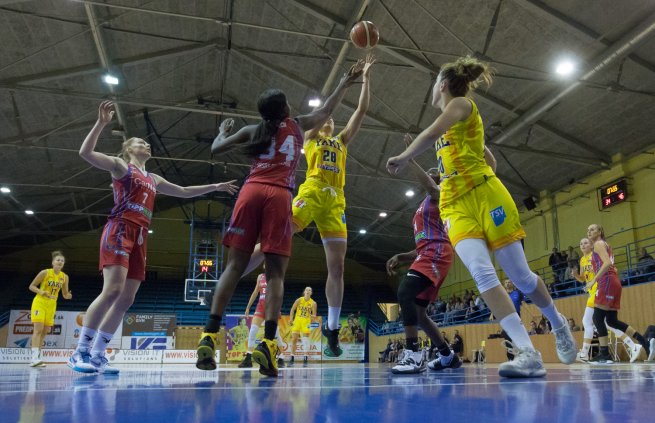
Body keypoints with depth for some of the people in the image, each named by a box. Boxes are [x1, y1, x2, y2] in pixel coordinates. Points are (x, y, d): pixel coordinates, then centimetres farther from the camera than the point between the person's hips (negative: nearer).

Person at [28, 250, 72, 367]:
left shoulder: (65, 277, 1)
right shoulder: (45, 273, -10)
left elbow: (64, 294, 8)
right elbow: (31, 286, -4)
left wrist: (68, 296, -16)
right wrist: (41, 291, -23)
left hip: (52, 305, 5)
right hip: (39, 302, -5)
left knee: (45, 331, 5)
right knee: (38, 329, -17)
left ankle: (37, 357, 11)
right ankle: (34, 357, -23)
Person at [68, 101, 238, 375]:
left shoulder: (153, 179, 26)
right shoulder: (120, 165, 9)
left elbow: (184, 192, 33)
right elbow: (85, 152, -5)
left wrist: (214, 187, 31)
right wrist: (101, 123, -12)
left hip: (139, 238, 7)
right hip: (120, 231, -7)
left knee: (126, 299, -1)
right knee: (112, 291, -21)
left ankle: (97, 356, 5)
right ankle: (80, 352, -12)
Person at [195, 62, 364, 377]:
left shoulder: (253, 130, 21)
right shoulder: (298, 125, 20)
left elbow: (216, 148, 24)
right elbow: (327, 109, 35)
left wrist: (223, 131, 45)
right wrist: (346, 81, 47)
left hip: (251, 191, 2)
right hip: (279, 196, -2)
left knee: (235, 266, -2)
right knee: (275, 272, -4)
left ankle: (209, 335, -12)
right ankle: (268, 342, -17)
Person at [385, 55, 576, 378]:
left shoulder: (461, 103, 1)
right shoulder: (449, 125, 25)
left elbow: (432, 134, -22)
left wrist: (402, 158, -13)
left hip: (486, 195, -7)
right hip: (455, 206, 7)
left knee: (520, 276, -1)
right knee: (482, 272, -18)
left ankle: (558, 324, 28)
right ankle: (527, 353, -22)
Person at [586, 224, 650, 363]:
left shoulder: (599, 244, -3)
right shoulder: (605, 245, 26)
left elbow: (607, 263, -18)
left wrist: (593, 280, -19)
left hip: (607, 282, -10)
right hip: (614, 282, 10)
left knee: (598, 319, -10)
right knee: (612, 320, 12)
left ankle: (604, 354, -11)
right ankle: (644, 342, 12)